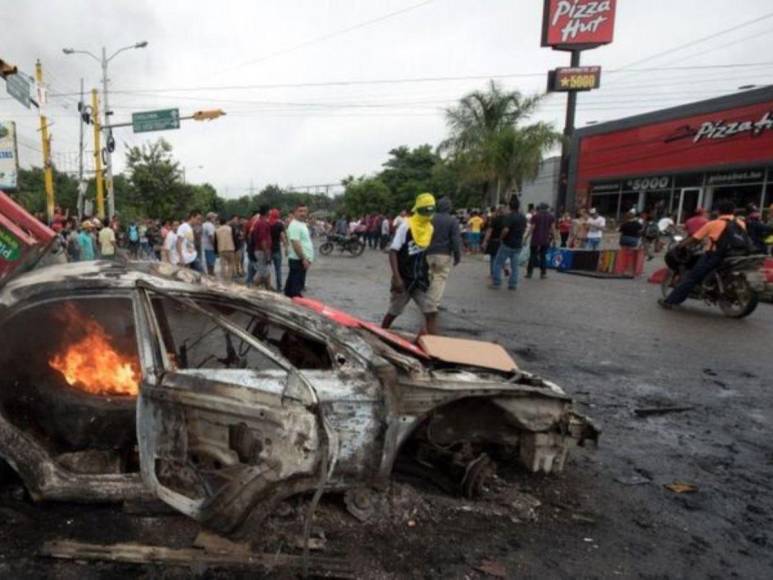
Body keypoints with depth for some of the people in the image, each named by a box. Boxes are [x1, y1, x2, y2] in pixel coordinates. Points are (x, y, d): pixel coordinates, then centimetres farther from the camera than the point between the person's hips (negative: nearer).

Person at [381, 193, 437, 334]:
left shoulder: (431, 229, 4)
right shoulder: (406, 226, -13)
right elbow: (393, 251, -14)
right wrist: (396, 277, -20)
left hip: (421, 280, 4)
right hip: (404, 279, -4)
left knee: (431, 313, -6)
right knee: (393, 312, 11)